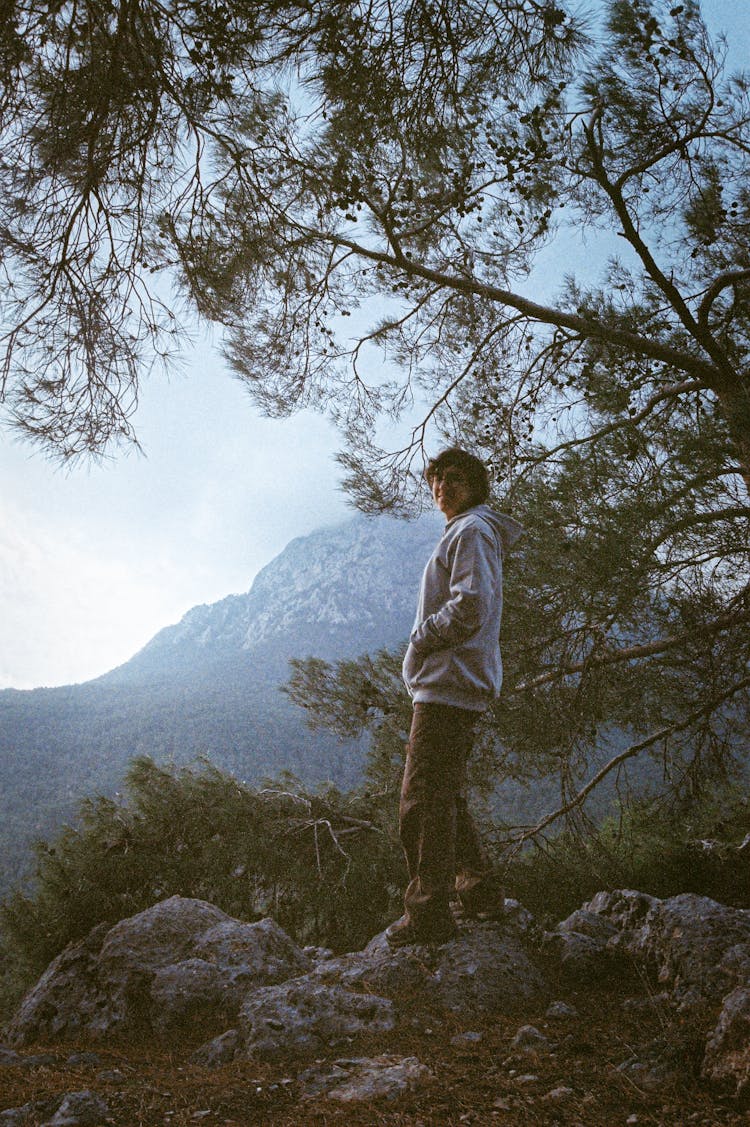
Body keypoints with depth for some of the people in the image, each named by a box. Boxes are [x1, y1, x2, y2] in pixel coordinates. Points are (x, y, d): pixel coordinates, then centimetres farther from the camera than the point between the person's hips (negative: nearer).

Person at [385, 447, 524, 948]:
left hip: (448, 683, -11)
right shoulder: (464, 534, 25)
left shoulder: (472, 530, -7)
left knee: (423, 798, -11)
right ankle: (477, 888, 26)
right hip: (460, 685, 11)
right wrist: (426, 645, 13)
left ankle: (428, 912, -8)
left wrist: (420, 640, -8)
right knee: (447, 796, 18)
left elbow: (470, 607, -20)